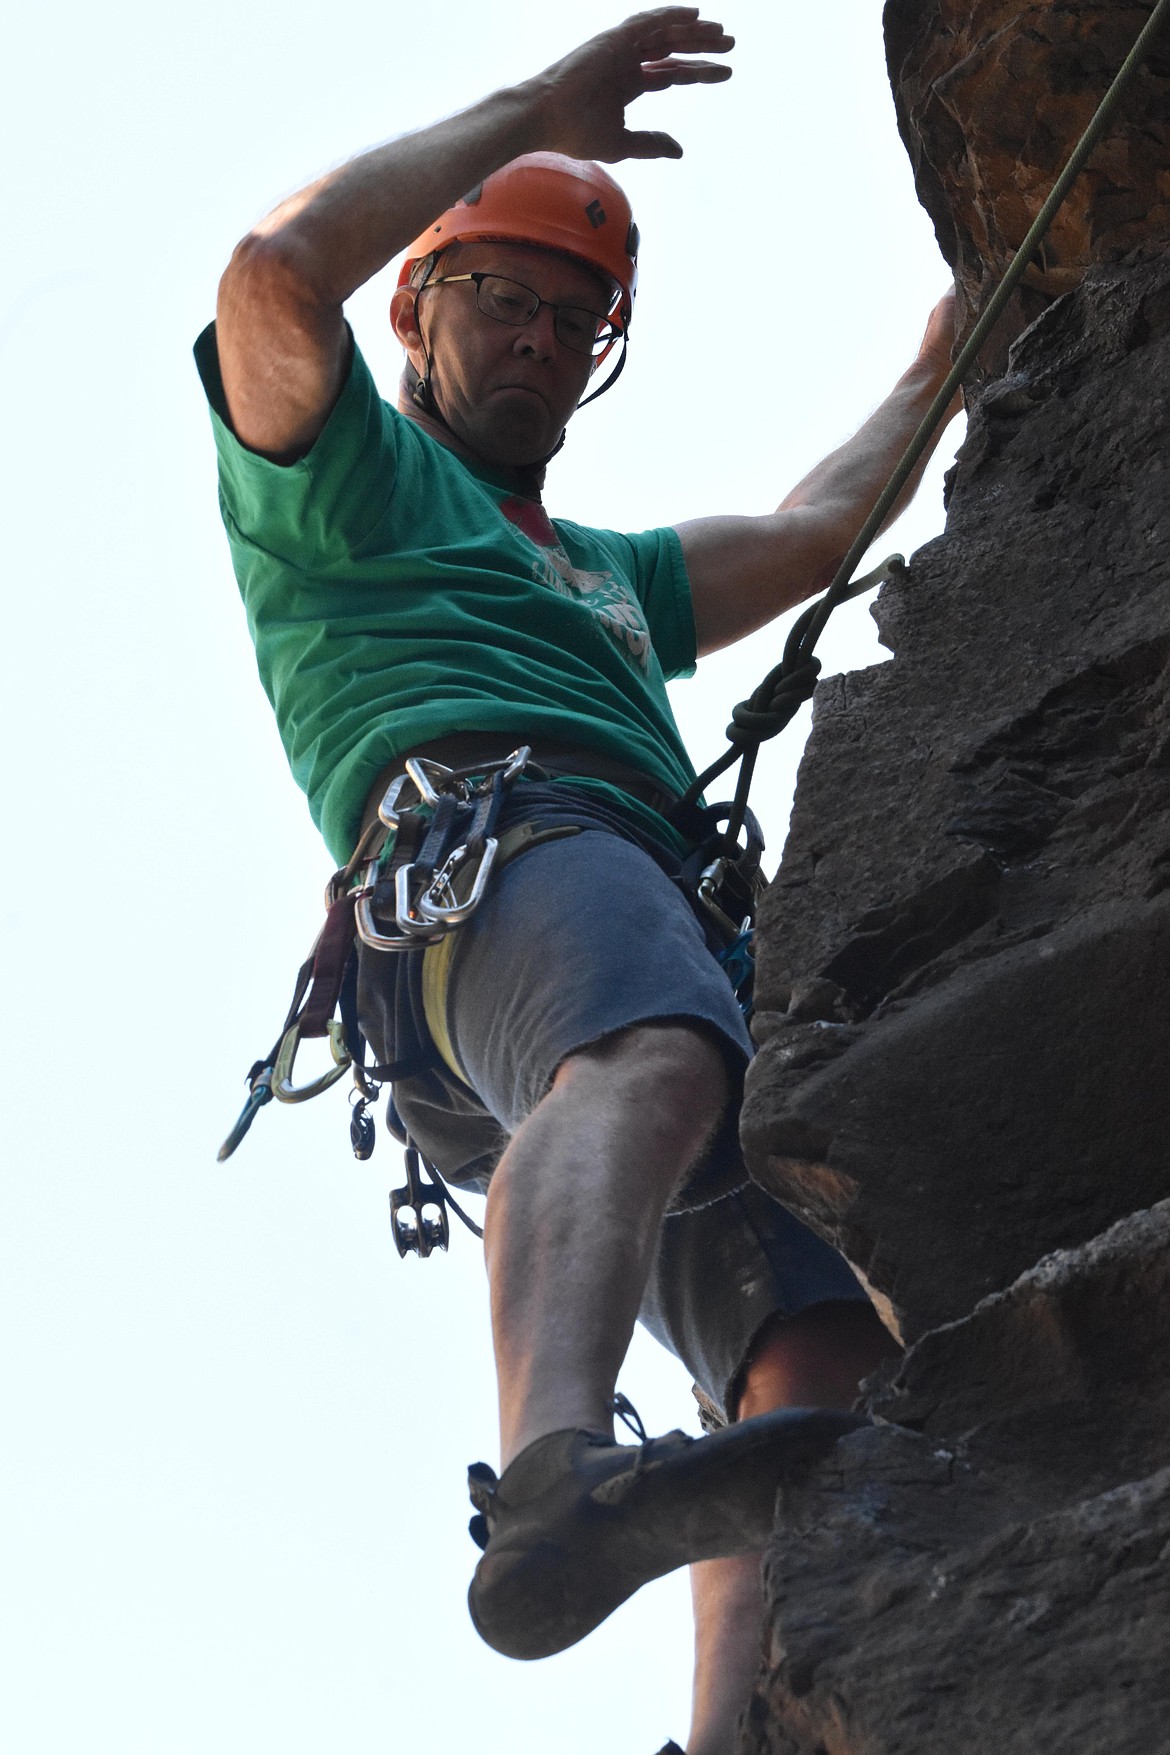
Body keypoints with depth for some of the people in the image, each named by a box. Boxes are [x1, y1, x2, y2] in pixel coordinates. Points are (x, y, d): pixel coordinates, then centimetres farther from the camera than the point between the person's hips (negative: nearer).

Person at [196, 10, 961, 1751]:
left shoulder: (605, 575, 46)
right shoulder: (342, 473, 23)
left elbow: (811, 532, 51)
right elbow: (278, 269, 4)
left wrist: (942, 362, 56)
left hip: (670, 919, 8)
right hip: (488, 834, -8)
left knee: (818, 1353, -18)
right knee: (645, 1059, -43)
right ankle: (558, 1476, -69)